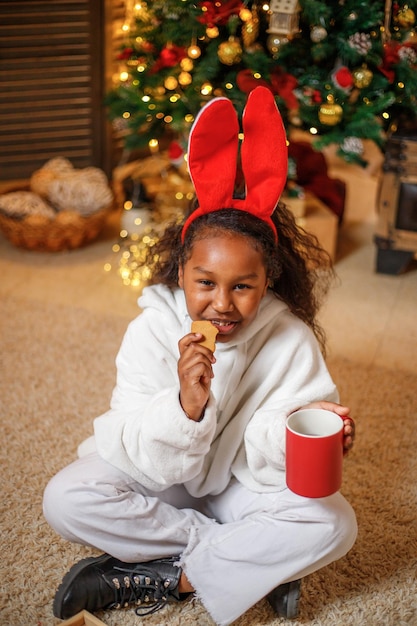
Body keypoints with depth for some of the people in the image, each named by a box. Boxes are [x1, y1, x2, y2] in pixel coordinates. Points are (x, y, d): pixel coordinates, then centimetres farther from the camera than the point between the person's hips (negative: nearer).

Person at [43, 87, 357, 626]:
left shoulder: (290, 339, -17)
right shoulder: (152, 332, -18)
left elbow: (272, 456, -15)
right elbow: (144, 454, -22)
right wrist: (185, 408, -42)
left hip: (242, 484, 0)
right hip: (159, 473, 1)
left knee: (333, 525, -25)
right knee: (67, 500, -25)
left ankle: (160, 578, -19)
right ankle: (253, 562, -18)